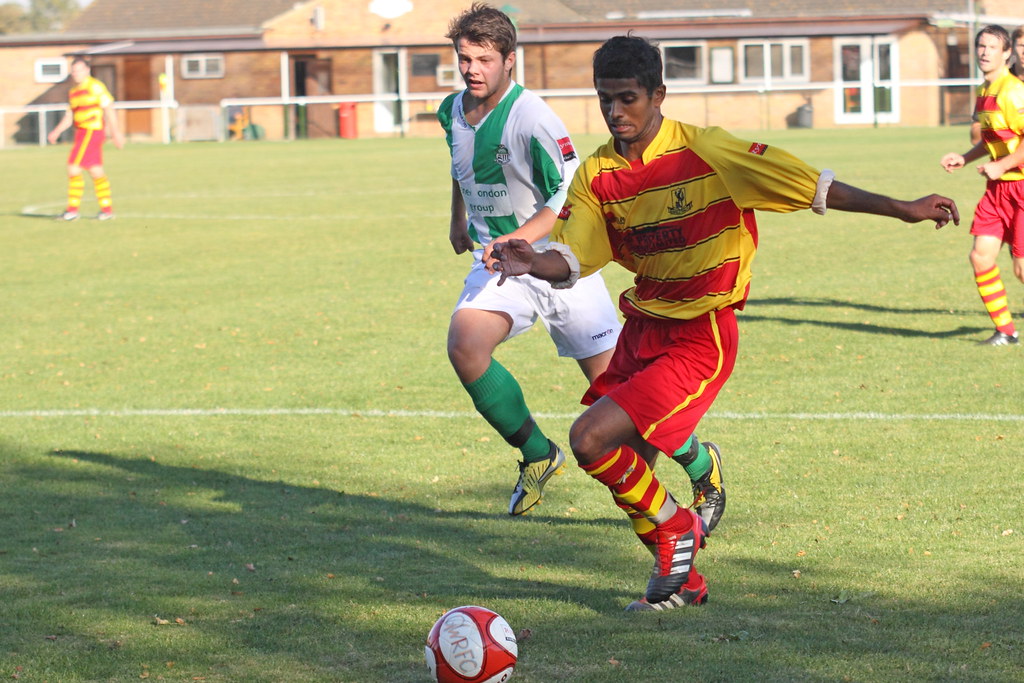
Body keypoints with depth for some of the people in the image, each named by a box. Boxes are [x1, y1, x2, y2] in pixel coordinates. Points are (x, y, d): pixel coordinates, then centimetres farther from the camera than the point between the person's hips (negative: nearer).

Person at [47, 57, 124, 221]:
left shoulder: (95, 87, -7)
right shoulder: (73, 92, 17)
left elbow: (109, 109, -9)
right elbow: (69, 116, 19)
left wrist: (116, 133, -12)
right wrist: (56, 132, 7)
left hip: (91, 131, -9)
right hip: (82, 133, 9)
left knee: (73, 168, -11)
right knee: (96, 171, 9)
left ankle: (73, 209, -8)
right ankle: (107, 209, 12)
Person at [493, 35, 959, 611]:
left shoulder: (706, 152, -15)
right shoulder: (597, 175, 1)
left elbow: (812, 185, -13)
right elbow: (571, 261, -4)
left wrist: (902, 210, -15)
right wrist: (531, 263, -27)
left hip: (698, 339, -7)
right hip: (642, 328, 7)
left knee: (592, 440, -19)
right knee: (624, 471, 9)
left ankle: (677, 529, 6)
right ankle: (680, 579, 32)